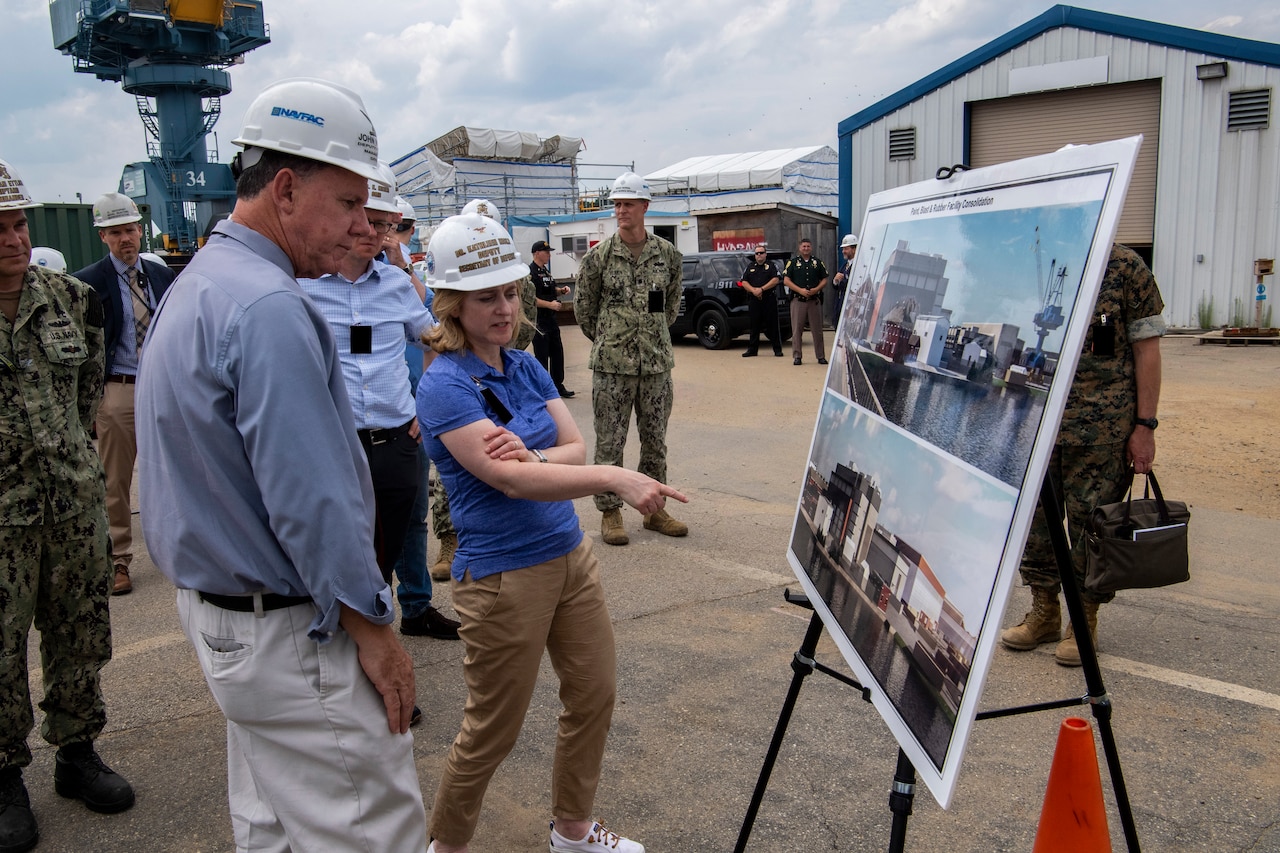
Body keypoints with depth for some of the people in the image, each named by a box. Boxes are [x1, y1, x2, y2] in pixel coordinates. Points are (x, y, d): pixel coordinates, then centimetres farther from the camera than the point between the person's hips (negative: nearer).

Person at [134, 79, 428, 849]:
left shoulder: (193, 288, 12)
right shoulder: (272, 309, -22)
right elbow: (313, 503, -25)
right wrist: (374, 633, -14)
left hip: (220, 617, 11)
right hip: (295, 639, -11)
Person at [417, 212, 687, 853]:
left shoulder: (525, 366, 5)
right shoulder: (445, 386, -18)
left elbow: (574, 448, -2)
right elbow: (510, 480, -28)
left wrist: (529, 457, -24)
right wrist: (615, 478, -37)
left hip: (570, 556, 8)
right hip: (503, 577, -7)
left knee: (593, 694, 17)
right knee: (493, 730, 7)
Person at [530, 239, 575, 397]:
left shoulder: (545, 271, 15)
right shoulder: (530, 272, -14)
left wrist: (561, 290, 5)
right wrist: (550, 304, -25)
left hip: (551, 320, 9)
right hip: (539, 321, -9)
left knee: (557, 353, 14)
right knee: (541, 356, -1)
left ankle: (558, 385, 25)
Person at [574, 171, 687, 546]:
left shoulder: (667, 253, 5)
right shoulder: (599, 255, -3)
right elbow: (583, 307, 6)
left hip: (657, 362, 3)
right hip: (611, 365, -3)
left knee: (655, 440, 11)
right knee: (610, 442, 2)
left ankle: (654, 509, 24)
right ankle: (610, 512, 14)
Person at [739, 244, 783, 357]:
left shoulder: (771, 265, 5)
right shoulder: (750, 267, 15)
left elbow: (775, 280, -7)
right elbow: (744, 282, 10)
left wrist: (762, 289, -15)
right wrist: (753, 290, -9)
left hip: (769, 300, -3)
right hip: (754, 300, 3)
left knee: (772, 325, -2)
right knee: (754, 325, 5)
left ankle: (777, 349, 4)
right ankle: (752, 349, 10)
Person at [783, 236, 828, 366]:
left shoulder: (818, 263, 12)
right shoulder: (793, 262, 6)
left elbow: (824, 280, 12)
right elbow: (786, 280, 0)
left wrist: (816, 289, -8)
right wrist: (800, 290, -12)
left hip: (815, 300, 1)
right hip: (798, 300, -1)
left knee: (817, 329, 3)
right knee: (797, 329, -1)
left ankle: (821, 356, 9)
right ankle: (797, 356, 5)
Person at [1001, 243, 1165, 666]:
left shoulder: (1126, 267, -3)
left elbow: (1146, 348, -3)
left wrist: (1145, 425, -7)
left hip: (1102, 427, -4)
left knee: (1091, 521, 4)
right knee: (1034, 515, 10)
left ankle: (1085, 621, 20)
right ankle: (1044, 613, 26)